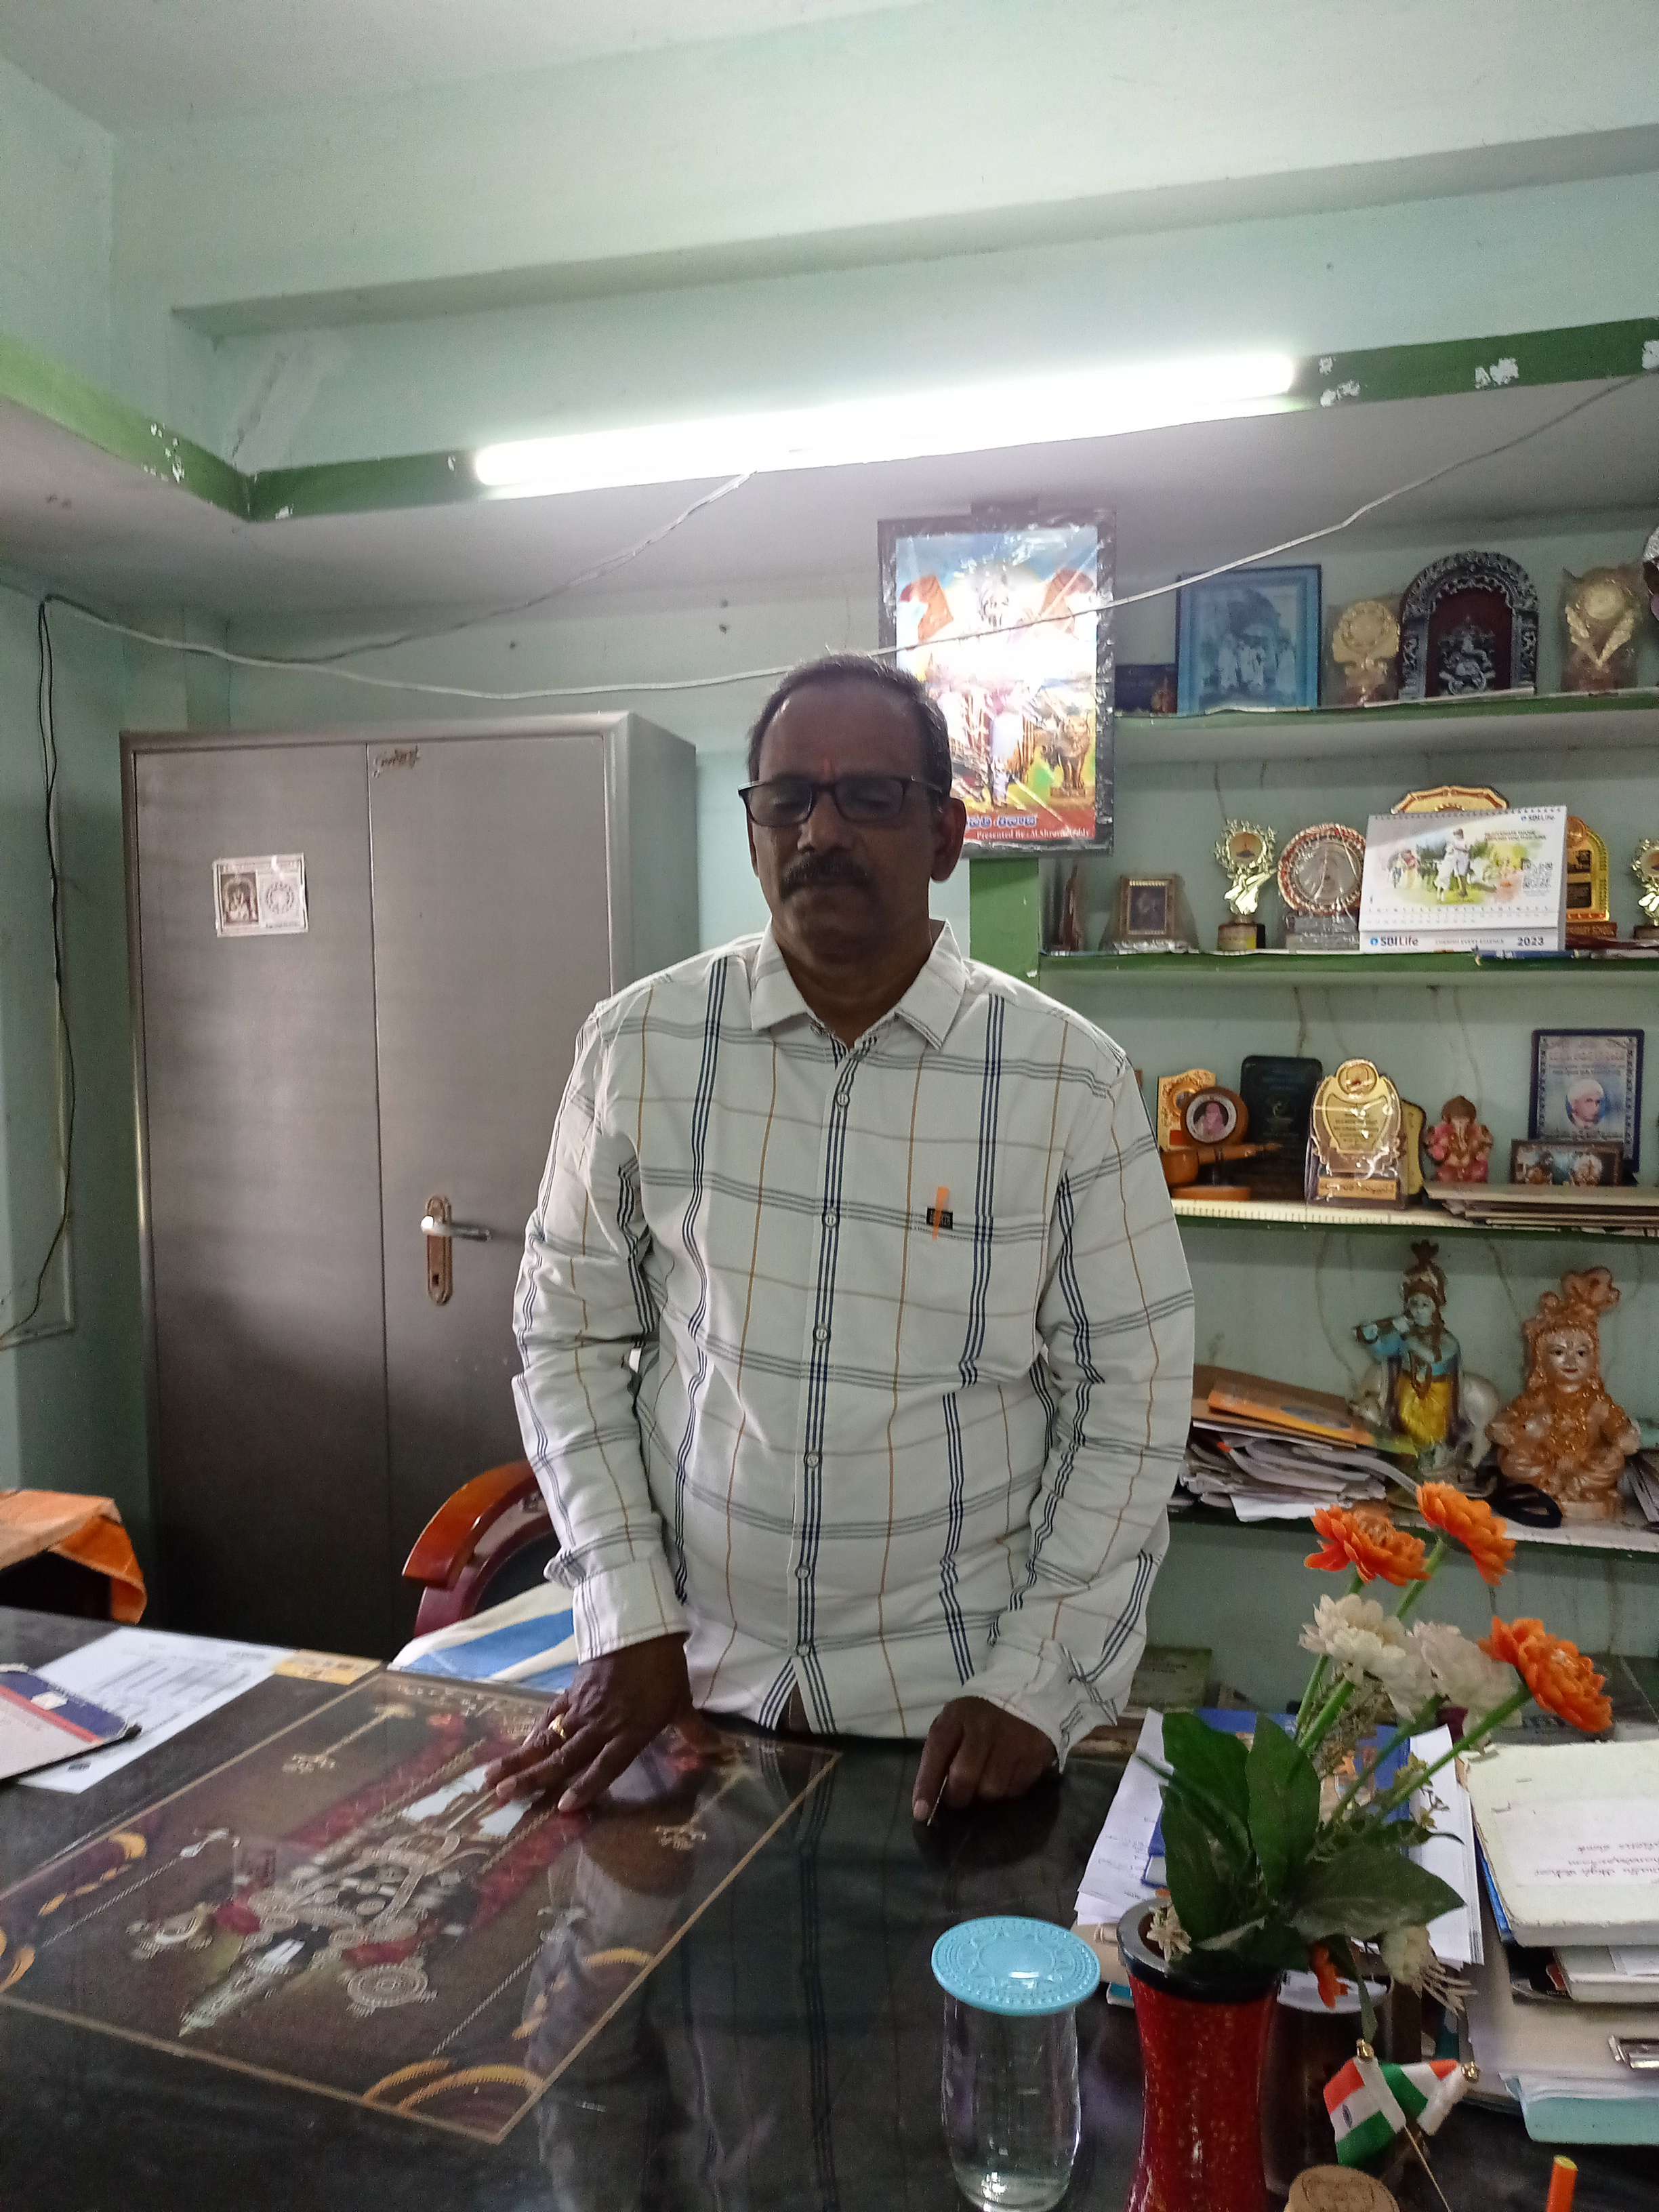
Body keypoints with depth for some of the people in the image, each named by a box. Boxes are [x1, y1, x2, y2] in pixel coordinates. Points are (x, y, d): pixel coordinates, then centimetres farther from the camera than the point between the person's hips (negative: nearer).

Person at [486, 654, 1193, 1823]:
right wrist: (629, 1620, -5)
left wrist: (1032, 1683, -11)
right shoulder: (638, 1046, -7)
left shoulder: (1070, 1079, -11)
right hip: (692, 1677, 2)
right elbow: (572, 1333, 0)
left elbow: (1130, 1399, -6)